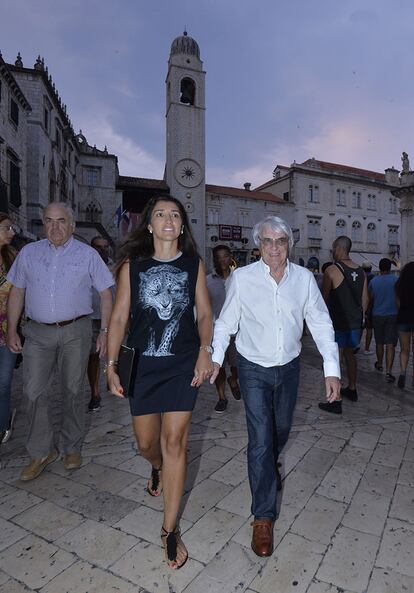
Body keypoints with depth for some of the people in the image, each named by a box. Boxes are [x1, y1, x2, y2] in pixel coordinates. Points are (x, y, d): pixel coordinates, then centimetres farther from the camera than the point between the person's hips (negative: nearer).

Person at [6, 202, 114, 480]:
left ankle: (72, 448, 26)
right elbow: (17, 292, 13)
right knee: (34, 392, 2)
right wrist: (12, 330, 6)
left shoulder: (87, 254, 1)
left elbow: (106, 293, 1)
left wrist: (105, 331, -6)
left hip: (75, 332, -2)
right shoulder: (29, 253, 8)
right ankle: (42, 452, 20)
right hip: (38, 332, 2)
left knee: (73, 391, 7)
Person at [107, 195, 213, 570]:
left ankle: (170, 529, 21)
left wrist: (205, 350, -10)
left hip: (183, 364, -1)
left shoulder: (193, 263, 2)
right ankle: (158, 469, 53)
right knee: (146, 443, 15)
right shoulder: (133, 264, 1)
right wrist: (111, 364, -3)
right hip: (143, 363, 1)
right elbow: (119, 317, 1)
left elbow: (205, 313, 5)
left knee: (174, 443, 2)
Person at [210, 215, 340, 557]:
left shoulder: (304, 278, -9)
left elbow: (321, 324, -5)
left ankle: (269, 465, 56)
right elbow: (226, 322, -5)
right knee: (260, 439, -4)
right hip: (254, 368, -3)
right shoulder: (242, 278, -15)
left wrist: (332, 369, -10)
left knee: (281, 429, 22)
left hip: (289, 367, 3)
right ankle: (263, 516, 15)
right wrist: (215, 357, -12)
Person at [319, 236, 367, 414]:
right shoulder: (360, 271, 6)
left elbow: (324, 299, -10)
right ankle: (352, 389, 37)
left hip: (338, 323, -7)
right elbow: (365, 299, 10)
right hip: (355, 322, 7)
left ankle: (335, 402, 1)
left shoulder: (332, 270, -13)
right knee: (349, 354, 23)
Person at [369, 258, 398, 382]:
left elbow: (370, 299, 8)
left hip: (377, 315, 2)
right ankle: (388, 372, -11)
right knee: (390, 344, -4)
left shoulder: (373, 281, -1)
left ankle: (379, 365, 34)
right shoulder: (396, 280, -6)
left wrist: (369, 311, 24)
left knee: (379, 343, 17)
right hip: (392, 315, -2)